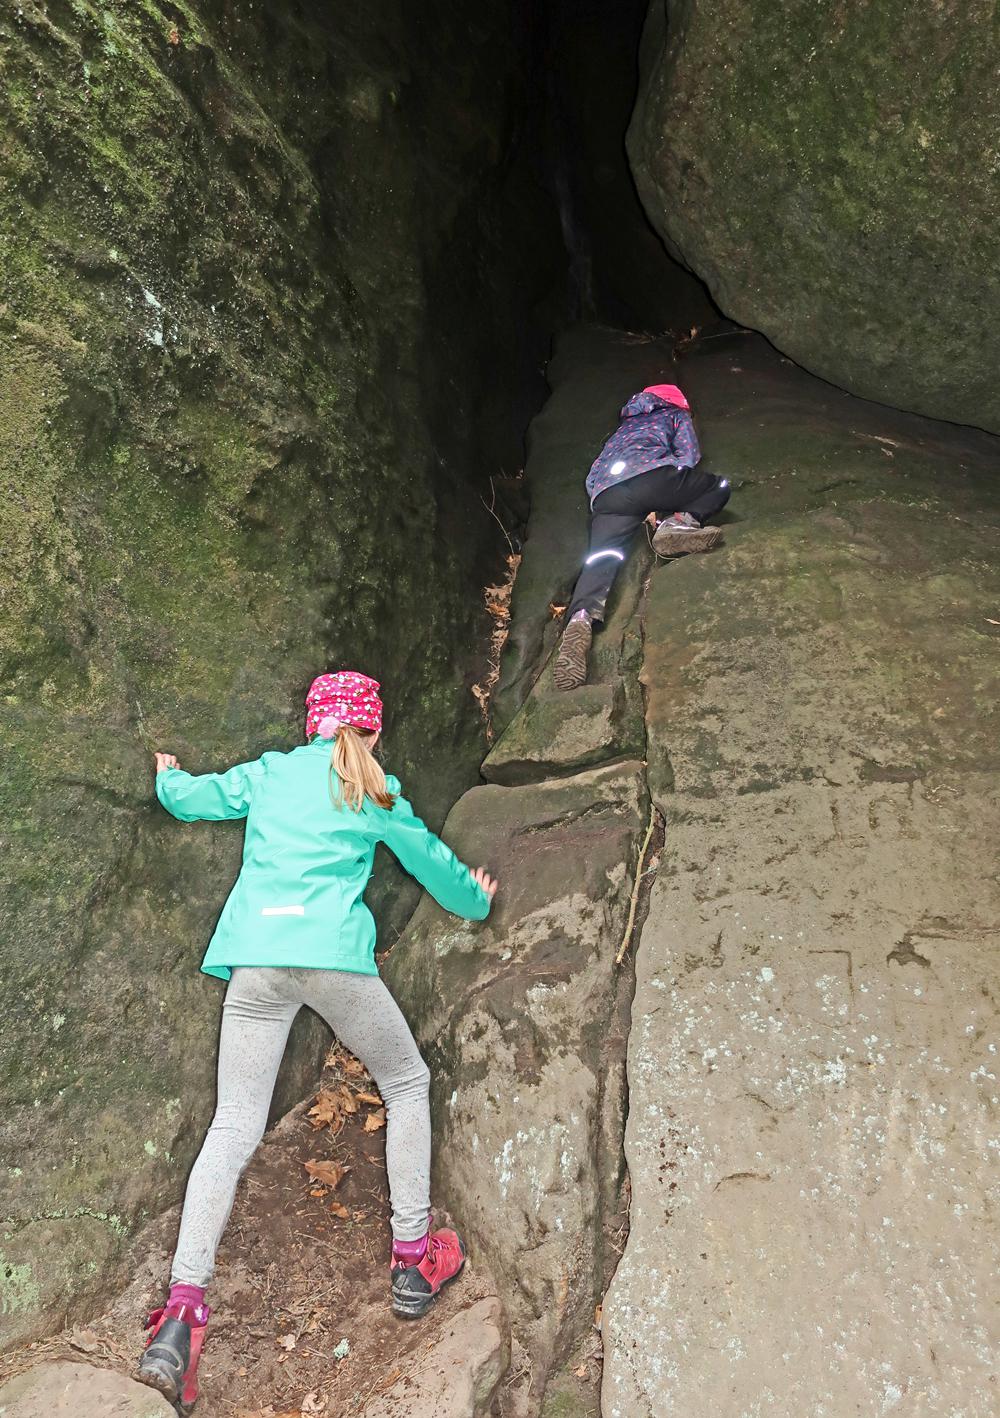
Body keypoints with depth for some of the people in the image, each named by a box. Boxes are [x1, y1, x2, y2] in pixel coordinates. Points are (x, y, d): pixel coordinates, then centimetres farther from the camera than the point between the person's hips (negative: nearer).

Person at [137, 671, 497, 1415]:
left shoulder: (269, 772, 16)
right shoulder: (375, 791, 9)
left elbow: (188, 798, 25)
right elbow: (430, 859, 20)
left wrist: (169, 776, 49)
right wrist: (475, 899, 40)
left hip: (255, 957, 3)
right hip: (334, 954, -3)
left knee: (233, 1129, 7)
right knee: (407, 1084, 19)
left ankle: (182, 1308, -4)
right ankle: (414, 1258, 23)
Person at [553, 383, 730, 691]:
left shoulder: (625, 426, 43)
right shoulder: (676, 414, 31)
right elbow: (688, 458, 18)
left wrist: (644, 512, 26)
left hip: (603, 494, 4)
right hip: (649, 475, -4)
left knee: (601, 557, -15)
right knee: (718, 488, 16)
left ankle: (581, 617, -44)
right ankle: (678, 522, -13)